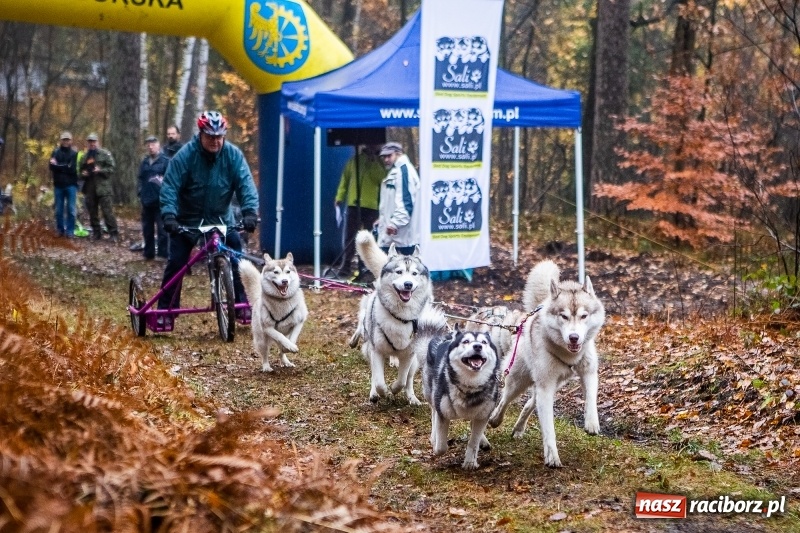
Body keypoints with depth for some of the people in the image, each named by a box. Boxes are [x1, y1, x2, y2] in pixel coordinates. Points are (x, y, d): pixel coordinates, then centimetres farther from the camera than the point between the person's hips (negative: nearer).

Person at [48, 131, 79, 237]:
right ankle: (60, 230, 14)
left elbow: (73, 169, -10)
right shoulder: (55, 152, 7)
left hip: (71, 185, -2)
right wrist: (66, 167, -16)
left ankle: (70, 231, 2)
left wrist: (58, 166, -7)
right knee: (59, 210, 5)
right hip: (58, 184, 2)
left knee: (71, 209, -3)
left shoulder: (74, 153, 1)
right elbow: (52, 167, -3)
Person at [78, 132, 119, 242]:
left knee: (107, 211, -8)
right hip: (89, 188, 5)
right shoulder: (83, 156, 16)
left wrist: (100, 170, -17)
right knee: (92, 212, 9)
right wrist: (83, 174, 3)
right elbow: (80, 170, 26)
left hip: (102, 187, -5)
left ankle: (113, 233, -5)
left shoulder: (105, 154, 0)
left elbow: (112, 167, -4)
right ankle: (96, 232, 18)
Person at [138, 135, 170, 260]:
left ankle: (163, 254, -3)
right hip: (147, 200, 6)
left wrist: (163, 180, -24)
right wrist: (140, 193, 15)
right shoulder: (144, 162, 17)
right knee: (147, 228, 11)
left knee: (162, 228, -7)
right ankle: (148, 252, 20)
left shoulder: (165, 161, -4)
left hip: (160, 200, -6)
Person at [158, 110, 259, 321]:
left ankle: (241, 304, 7)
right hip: (188, 220, -2)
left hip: (221, 218, 2)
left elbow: (245, 183, -17)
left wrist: (250, 211, -33)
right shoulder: (185, 155, -18)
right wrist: (168, 215, -36)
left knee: (235, 261, -6)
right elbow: (170, 187, -22)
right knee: (176, 263, -4)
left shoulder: (233, 155, -12)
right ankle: (165, 309, 6)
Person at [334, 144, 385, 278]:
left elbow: (381, 178, -11)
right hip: (354, 204, 1)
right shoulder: (355, 160, 10)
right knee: (350, 236, -1)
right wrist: (340, 197, 3)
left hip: (371, 206, -1)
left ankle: (364, 266, 9)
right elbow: (345, 179, 10)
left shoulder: (380, 163, 7)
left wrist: (373, 163, -13)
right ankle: (345, 265, 1)